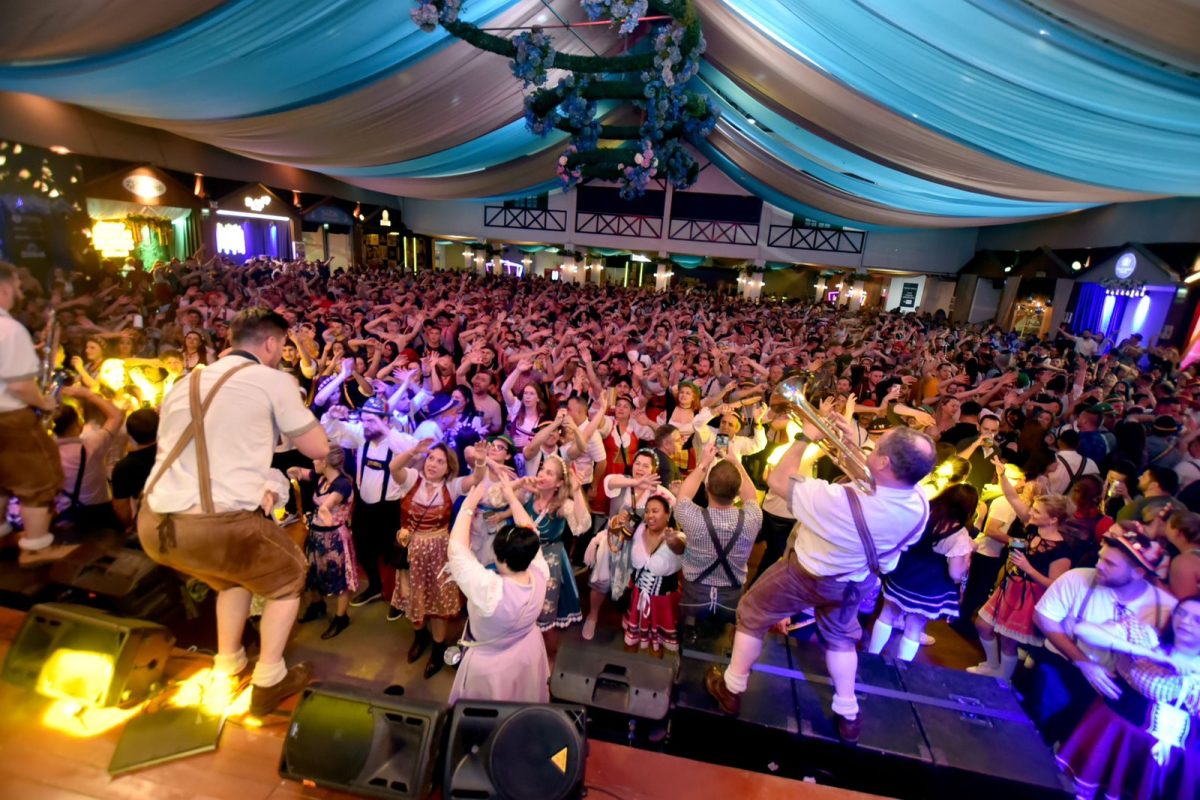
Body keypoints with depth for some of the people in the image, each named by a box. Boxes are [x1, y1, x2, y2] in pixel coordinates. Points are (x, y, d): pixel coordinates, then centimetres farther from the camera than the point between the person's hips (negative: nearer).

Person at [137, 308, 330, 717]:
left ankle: (227, 666, 43)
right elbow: (318, 448, 4)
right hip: (217, 526, -7)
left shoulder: (184, 383, 21)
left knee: (237, 571, 36)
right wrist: (294, 397, 17)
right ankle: (268, 681, 26)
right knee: (289, 575, 22)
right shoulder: (273, 380, -1)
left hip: (153, 525, 8)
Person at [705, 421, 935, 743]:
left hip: (805, 575, -5)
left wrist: (807, 436, -20)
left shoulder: (840, 501, -45)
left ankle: (731, 689, 35)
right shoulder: (920, 505, -26)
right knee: (840, 637, 34)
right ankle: (848, 714, 47)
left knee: (752, 615, 20)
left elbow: (777, 480, -29)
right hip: (856, 582, 5)